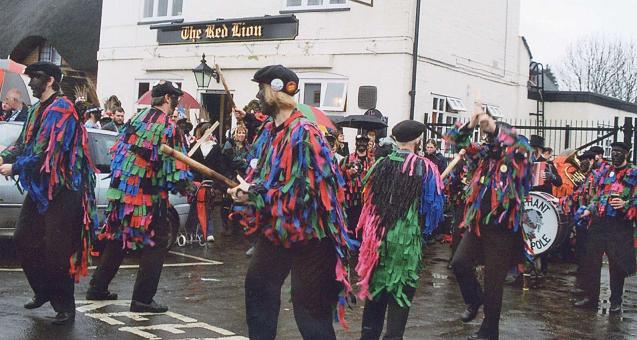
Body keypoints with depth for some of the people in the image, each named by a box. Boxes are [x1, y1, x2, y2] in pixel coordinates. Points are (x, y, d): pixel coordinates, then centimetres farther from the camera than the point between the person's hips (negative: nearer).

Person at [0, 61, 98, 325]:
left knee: (56, 250, -6)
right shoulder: (37, 110, 12)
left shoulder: (60, 109, -15)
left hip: (60, 191, -9)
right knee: (23, 241, 13)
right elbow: (23, 143, 14)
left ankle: (65, 308, 6)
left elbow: (47, 152, -21)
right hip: (38, 187, 9)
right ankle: (43, 291, 31)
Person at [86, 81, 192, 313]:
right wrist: (187, 186, 2)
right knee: (157, 242, 3)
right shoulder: (168, 127, -12)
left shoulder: (136, 119, 9)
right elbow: (176, 170, -13)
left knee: (117, 239, 19)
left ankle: (97, 288, 27)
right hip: (148, 196, -7)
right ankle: (142, 299, 2)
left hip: (121, 189, 8)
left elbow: (117, 151, 16)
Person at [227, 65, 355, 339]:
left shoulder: (303, 133, -22)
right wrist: (245, 189, -8)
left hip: (307, 234, -9)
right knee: (258, 285, 20)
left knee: (309, 305, -1)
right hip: (274, 229, 9)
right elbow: (261, 174, 14)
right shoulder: (269, 131, 6)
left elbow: (302, 190, -26)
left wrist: (255, 194, -19)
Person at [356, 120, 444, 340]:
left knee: (376, 287, 17)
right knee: (401, 292, 5)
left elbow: (368, 201, 9)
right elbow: (434, 206, -7)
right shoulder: (425, 168, -10)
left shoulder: (381, 165, 0)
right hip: (408, 239, -4)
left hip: (379, 237, 4)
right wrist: (426, 228, 10)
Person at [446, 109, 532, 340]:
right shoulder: (482, 155, 6)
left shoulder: (515, 161, -7)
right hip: (476, 224, 5)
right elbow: (454, 139, 7)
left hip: (502, 229, -5)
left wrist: (494, 127, -31)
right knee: (459, 263, -5)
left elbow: (522, 145, -29)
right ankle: (474, 301, 25)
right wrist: (471, 125, -11)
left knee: (493, 282, 4)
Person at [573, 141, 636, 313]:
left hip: (619, 225, -4)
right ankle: (591, 297, 18)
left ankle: (616, 302, 14)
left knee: (617, 265, 2)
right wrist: (589, 209, 6)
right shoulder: (603, 171, 14)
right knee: (591, 261, 7)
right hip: (598, 222, 5)